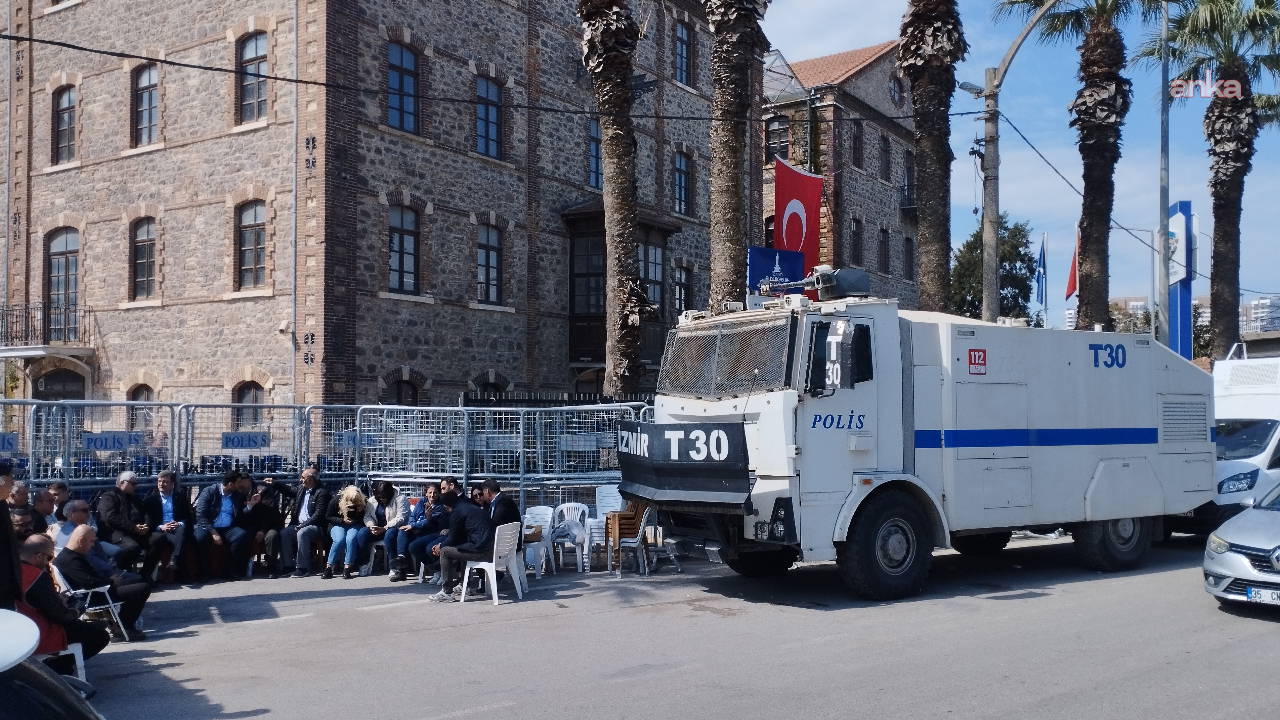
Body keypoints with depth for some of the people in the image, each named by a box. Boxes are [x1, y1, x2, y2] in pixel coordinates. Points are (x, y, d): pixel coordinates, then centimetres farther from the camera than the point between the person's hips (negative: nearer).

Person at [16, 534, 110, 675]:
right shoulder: (38, 576, -24)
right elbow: (59, 614, -19)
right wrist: (74, 613, 1)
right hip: (38, 640, -10)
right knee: (100, 634, -5)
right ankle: (55, 667, 6)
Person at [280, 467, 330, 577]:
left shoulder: (322, 493, -8)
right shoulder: (301, 489, 16)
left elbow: (318, 514, -15)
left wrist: (303, 525, -20)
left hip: (315, 526, -7)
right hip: (299, 525, 7)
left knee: (302, 533, -35)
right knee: (284, 534, -19)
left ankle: (303, 568, -28)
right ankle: (289, 565, -13)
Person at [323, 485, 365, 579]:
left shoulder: (362, 503, -10)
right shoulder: (336, 499, -12)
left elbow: (363, 519, 5)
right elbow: (328, 517, -2)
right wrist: (342, 520, -16)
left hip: (354, 526, 0)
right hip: (338, 525, 0)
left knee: (351, 539, -33)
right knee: (339, 540, -33)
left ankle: (347, 568, -32)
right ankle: (329, 567, -26)